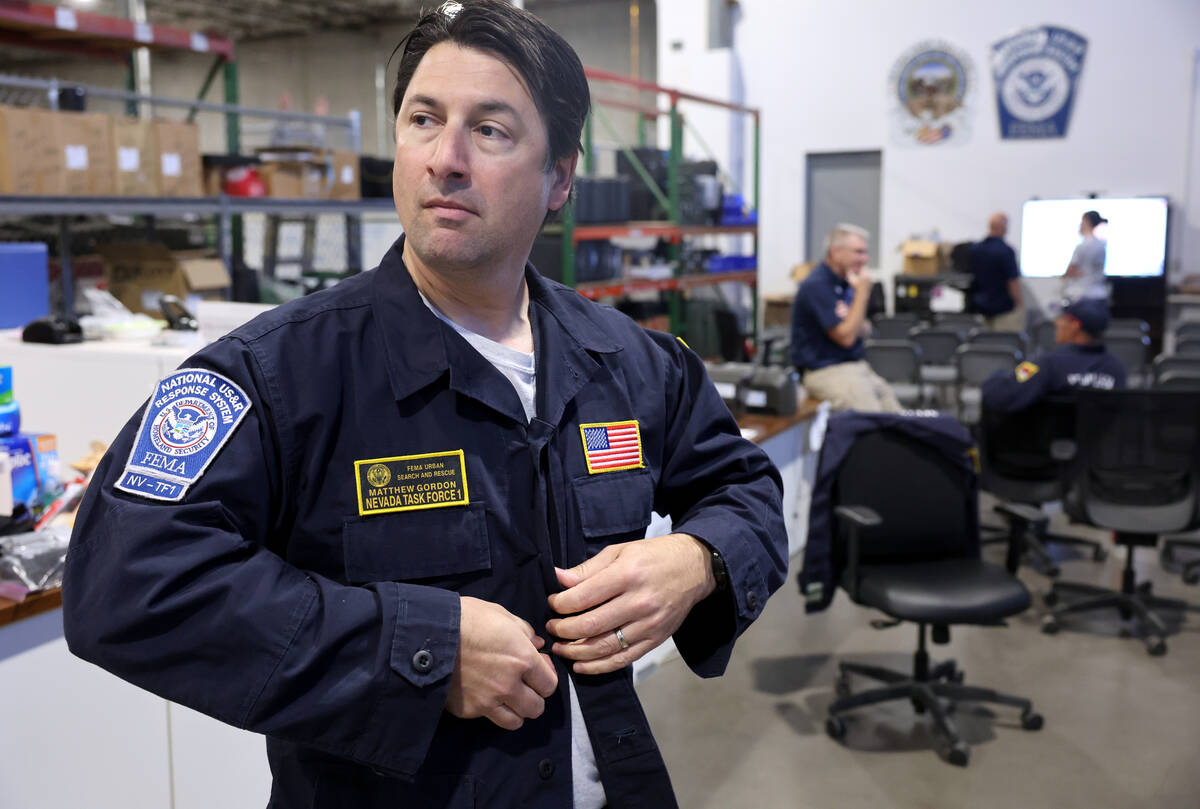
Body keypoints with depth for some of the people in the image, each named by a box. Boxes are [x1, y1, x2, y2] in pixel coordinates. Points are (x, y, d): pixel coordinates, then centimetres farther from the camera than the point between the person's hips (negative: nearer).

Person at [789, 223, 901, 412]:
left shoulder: (845, 282, 14)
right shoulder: (816, 286, -13)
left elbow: (865, 330, 17)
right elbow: (845, 337, -16)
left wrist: (856, 322, -7)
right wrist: (862, 292, -13)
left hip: (858, 366, 9)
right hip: (825, 372, -8)